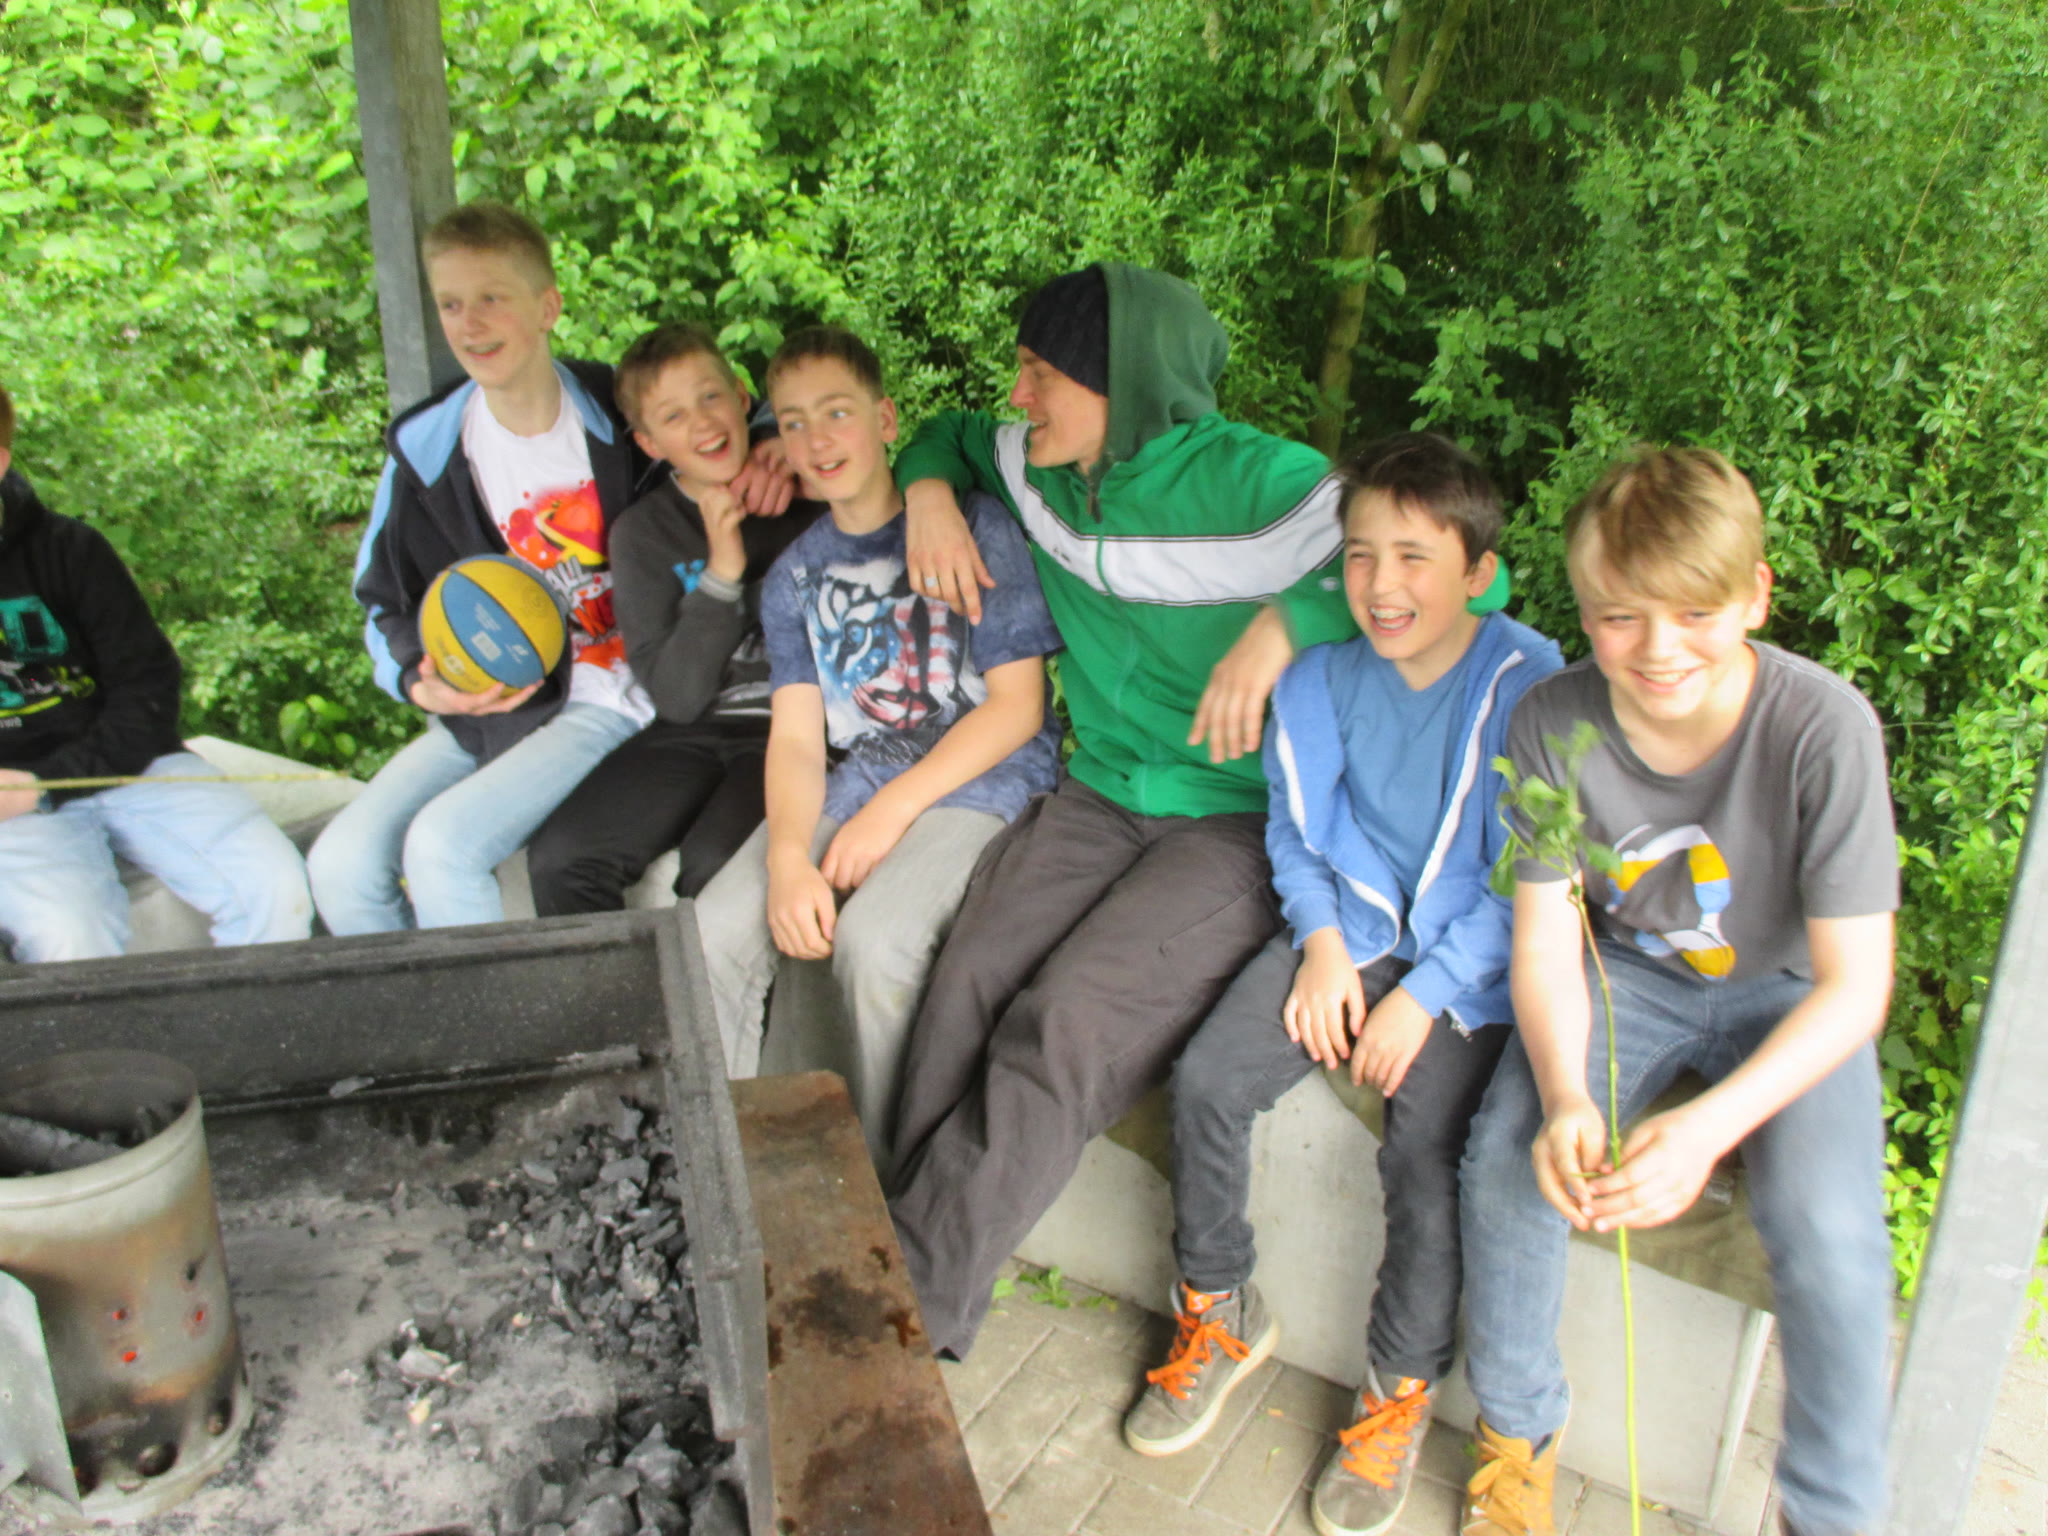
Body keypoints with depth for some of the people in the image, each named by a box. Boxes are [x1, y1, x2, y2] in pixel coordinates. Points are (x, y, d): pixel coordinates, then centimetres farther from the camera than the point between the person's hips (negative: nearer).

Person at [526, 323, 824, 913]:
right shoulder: (644, 532, 3)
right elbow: (677, 697, -6)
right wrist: (721, 573, -16)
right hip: (697, 731, 3)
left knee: (716, 865, -28)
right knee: (559, 858, -14)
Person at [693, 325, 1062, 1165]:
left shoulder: (973, 527, -2)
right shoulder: (795, 576, 13)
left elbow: (1016, 704, -6)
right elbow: (796, 735, 4)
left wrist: (894, 809, -14)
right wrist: (788, 858, -16)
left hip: (983, 778, -5)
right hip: (853, 780, 5)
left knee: (872, 938, -31)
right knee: (714, 931, -18)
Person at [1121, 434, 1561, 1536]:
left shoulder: (1529, 686, -14)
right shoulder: (1324, 672, -2)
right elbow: (1295, 827, 8)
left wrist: (1425, 997, -16)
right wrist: (1322, 945, -8)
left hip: (1472, 953, -4)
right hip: (1350, 922, 4)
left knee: (1425, 1147, -23)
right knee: (1209, 1077, -14)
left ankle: (1400, 1388, 6)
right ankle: (1221, 1316, 12)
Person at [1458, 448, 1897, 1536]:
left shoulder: (1824, 727, -26)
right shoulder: (1552, 723, -19)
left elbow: (1855, 985, -22)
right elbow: (1546, 943, -13)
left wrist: (1711, 1126, -36)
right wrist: (1564, 1098, -32)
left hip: (1786, 997, -1)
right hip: (1626, 973, 2)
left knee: (1826, 1232, -25)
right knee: (1506, 1156, -22)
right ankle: (1518, 1429, 6)